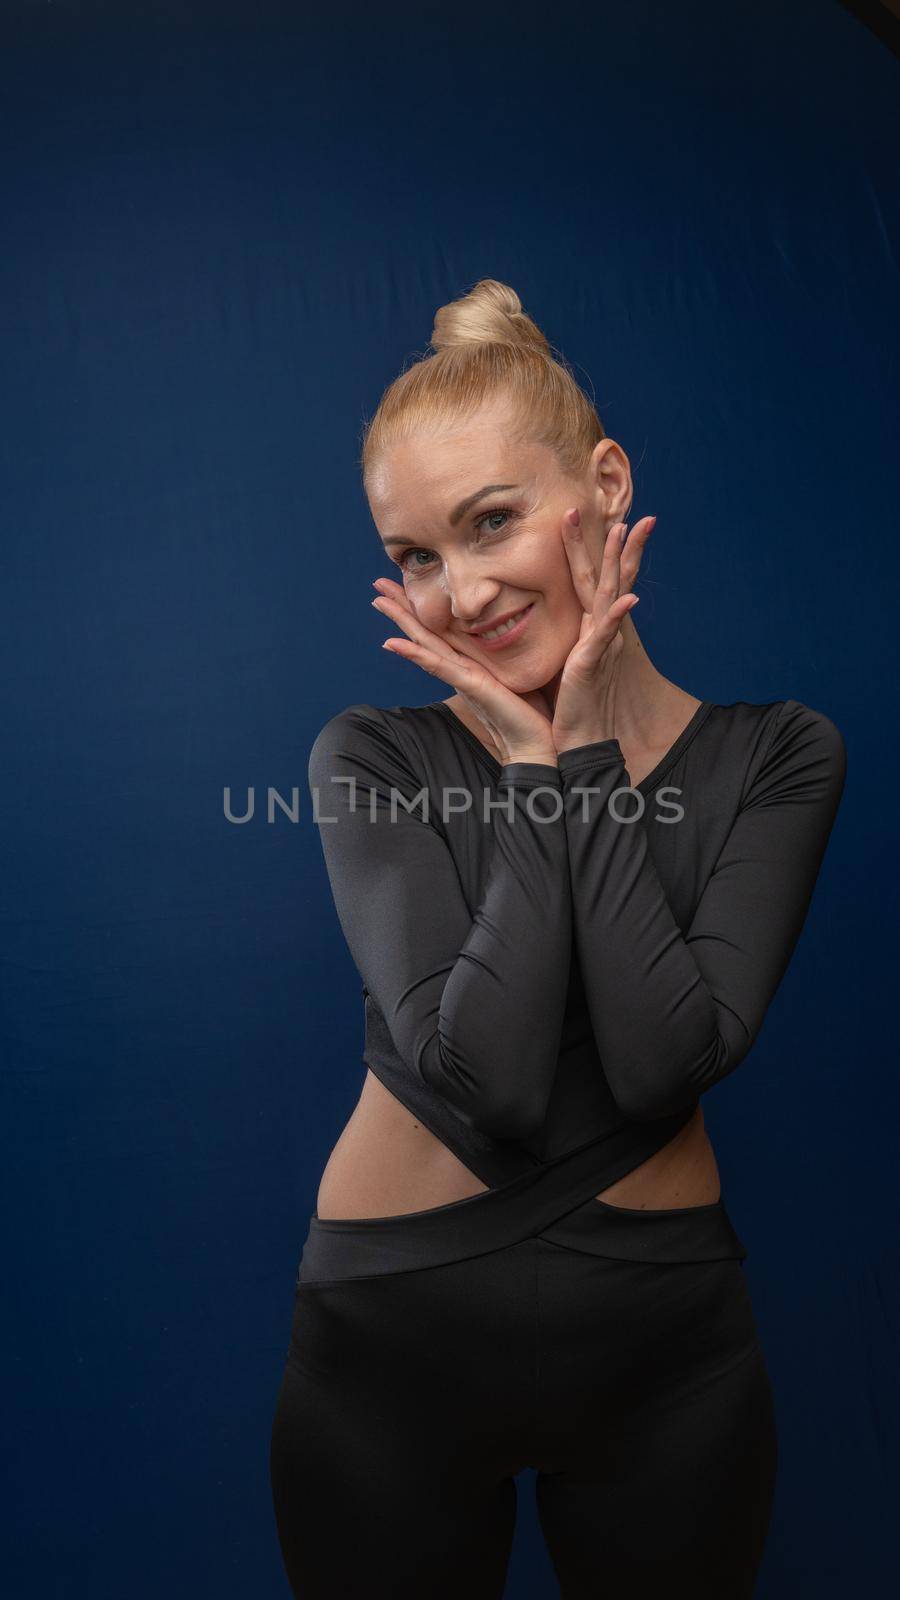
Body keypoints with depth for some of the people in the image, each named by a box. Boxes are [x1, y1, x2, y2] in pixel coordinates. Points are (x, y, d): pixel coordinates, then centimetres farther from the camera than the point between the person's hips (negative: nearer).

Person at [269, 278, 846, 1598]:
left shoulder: (776, 755, -6)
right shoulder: (372, 757, -8)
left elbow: (665, 1061, -20)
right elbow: (484, 1082, -21)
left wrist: (589, 757, -17)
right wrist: (536, 767, -17)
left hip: (665, 1343, 1)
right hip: (392, 1338, 0)